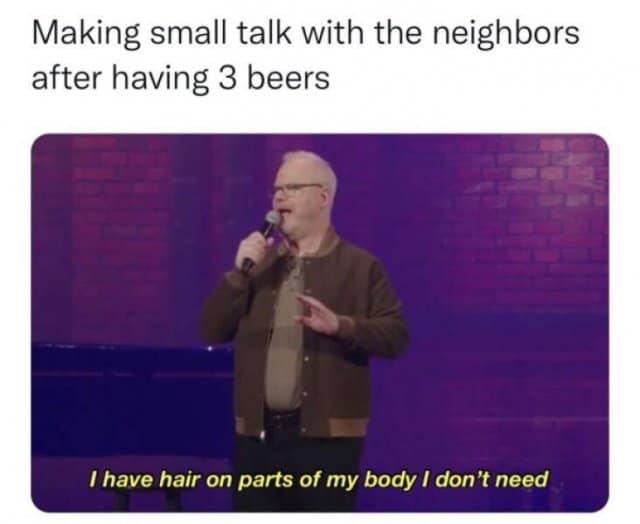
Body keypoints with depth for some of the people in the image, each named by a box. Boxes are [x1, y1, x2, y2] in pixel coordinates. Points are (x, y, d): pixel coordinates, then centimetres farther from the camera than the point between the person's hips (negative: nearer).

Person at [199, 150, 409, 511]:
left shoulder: (360, 267, 2)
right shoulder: (261, 266, 15)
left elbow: (396, 335, -7)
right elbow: (212, 332, 8)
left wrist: (340, 326, -23)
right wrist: (240, 273, -4)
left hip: (326, 437, -4)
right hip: (258, 435, 5)